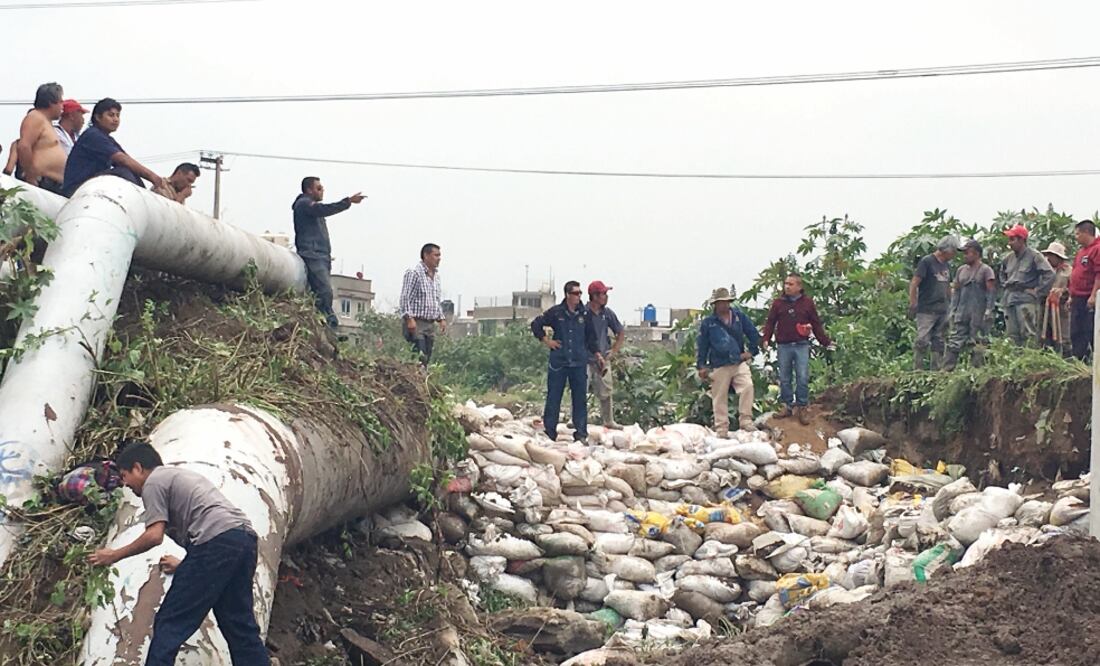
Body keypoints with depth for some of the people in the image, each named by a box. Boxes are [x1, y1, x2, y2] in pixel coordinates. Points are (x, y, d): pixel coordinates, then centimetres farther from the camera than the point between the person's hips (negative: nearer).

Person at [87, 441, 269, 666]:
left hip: (216, 541, -9)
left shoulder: (154, 481, 8)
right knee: (240, 625, 11)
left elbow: (154, 536, -4)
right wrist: (183, 566, 35)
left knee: (169, 623, -2)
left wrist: (115, 555, 9)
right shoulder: (182, 475, 34)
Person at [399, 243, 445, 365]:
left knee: (427, 359, 5)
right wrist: (409, 318, -20)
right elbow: (405, 297, -13)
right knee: (419, 358, -17)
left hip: (430, 323, 8)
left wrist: (441, 318, 16)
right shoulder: (414, 272, -8)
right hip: (416, 323, -8)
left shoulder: (436, 275, 17)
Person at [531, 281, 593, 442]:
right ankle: (550, 432, 12)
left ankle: (581, 433, 10)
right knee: (553, 397, 3)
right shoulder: (556, 312, -1)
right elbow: (536, 324, 8)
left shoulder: (585, 314, 4)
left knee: (580, 398, 3)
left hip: (579, 363, 2)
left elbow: (590, 336, 15)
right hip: (558, 362, -1)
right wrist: (546, 340, 3)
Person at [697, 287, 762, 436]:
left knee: (747, 387, -19)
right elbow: (701, 345, 5)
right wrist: (701, 366, 3)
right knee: (720, 397, 2)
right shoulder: (708, 323, 1)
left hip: (739, 363, 1)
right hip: (719, 366, -1)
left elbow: (753, 333, 13)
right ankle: (721, 429, 10)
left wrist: (751, 351, 6)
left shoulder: (739, 316, 6)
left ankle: (746, 421, -9)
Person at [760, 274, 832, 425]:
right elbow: (770, 322, 5)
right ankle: (788, 405, 17)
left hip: (801, 346, -1)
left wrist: (825, 341, 3)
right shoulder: (778, 303, 6)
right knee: (784, 378, 6)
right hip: (783, 346, 1)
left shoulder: (807, 302, 4)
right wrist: (765, 339, -9)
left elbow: (816, 324, 7)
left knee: (803, 378, -4)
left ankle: (802, 407, 5)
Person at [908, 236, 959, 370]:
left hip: (943, 311, 7)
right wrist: (913, 305, -13)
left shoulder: (947, 265, 17)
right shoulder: (927, 262, -6)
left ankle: (937, 370, 12)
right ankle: (917, 369, -7)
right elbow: (914, 284, -9)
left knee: (939, 342, 8)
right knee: (923, 340, -11)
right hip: (926, 311, -7)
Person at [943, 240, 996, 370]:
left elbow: (991, 291, -6)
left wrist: (988, 310, -13)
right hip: (961, 313, 5)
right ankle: (946, 369, -5)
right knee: (954, 342, -2)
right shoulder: (961, 270, 15)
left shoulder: (985, 270, -1)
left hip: (978, 315, -5)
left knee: (977, 344, 0)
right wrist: (953, 310, 11)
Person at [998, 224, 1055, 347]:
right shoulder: (1008, 258, 13)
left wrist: (1038, 292, -11)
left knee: (1028, 333, -11)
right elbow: (1002, 274, 34)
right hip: (1009, 299, 7)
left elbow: (1049, 274, -13)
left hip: (1026, 299, -7)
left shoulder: (1034, 256, -6)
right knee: (1011, 335, 7)